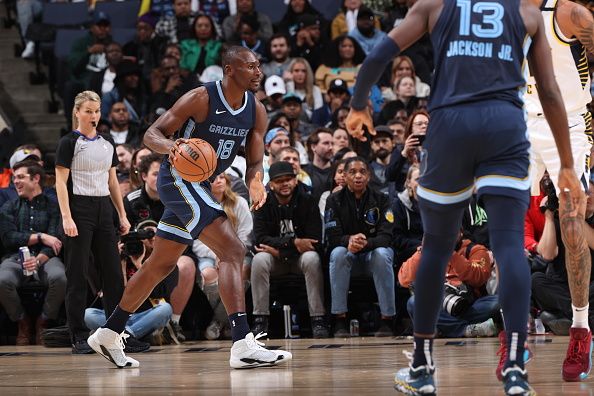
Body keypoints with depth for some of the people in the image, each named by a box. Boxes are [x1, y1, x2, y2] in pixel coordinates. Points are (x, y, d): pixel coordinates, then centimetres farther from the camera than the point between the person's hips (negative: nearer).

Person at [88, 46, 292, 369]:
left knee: (161, 264, 17)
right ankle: (243, 346, -29)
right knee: (232, 251, -21)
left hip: (198, 185, 9)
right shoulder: (201, 98, -17)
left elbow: (255, 161, 3)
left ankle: (108, 335, 31)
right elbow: (152, 134, -14)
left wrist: (255, 183, -20)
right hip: (178, 177, -9)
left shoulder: (256, 111, 2)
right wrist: (169, 145, -37)